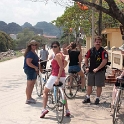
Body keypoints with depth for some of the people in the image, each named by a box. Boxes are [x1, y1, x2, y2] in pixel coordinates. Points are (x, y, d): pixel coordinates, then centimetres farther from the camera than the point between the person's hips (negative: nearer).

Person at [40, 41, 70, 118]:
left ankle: (44, 109, 0)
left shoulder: (57, 55, -14)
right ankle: (67, 110, 21)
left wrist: (58, 78, -26)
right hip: (62, 76, 9)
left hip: (55, 76, -9)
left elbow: (61, 67, -22)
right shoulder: (60, 54, 13)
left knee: (45, 92, 8)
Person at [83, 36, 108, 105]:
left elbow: (104, 61, -18)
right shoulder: (90, 50, 4)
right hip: (91, 71, 4)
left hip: (100, 71, -4)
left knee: (99, 86, 3)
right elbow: (86, 59, 12)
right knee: (89, 85, 11)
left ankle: (97, 99, 15)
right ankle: (87, 98, 21)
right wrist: (87, 67, 2)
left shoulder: (103, 51, -9)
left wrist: (97, 69, -20)